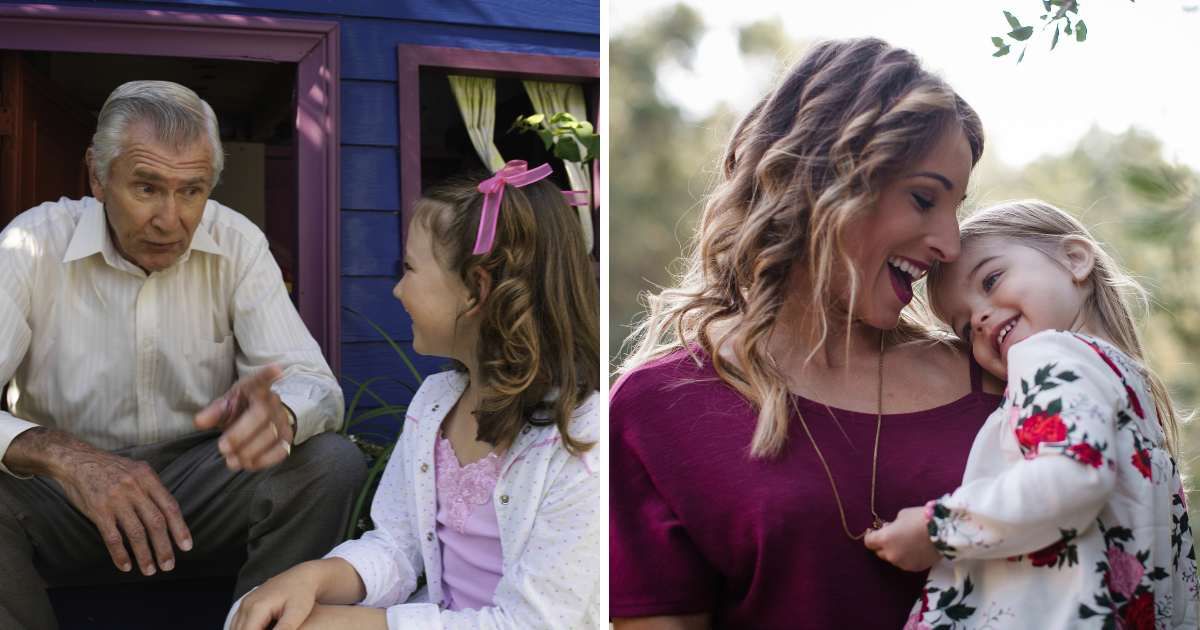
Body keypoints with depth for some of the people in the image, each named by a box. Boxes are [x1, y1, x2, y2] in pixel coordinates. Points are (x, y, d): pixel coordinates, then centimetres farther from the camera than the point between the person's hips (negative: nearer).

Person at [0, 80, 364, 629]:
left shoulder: (237, 243, -7)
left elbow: (313, 382, -12)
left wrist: (277, 415, -37)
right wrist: (60, 455, -41)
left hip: (204, 480, 2)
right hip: (70, 487, -1)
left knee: (331, 463, -24)